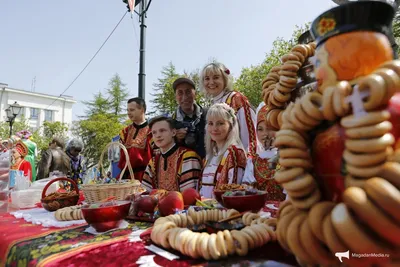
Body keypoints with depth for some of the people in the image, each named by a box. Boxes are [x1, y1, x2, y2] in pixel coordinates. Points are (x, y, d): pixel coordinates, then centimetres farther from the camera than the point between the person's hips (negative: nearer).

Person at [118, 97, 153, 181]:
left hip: (144, 177, -5)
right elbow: (122, 155, 12)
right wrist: (125, 169, -2)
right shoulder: (125, 131, 13)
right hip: (126, 176, 5)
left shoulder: (151, 131, -5)